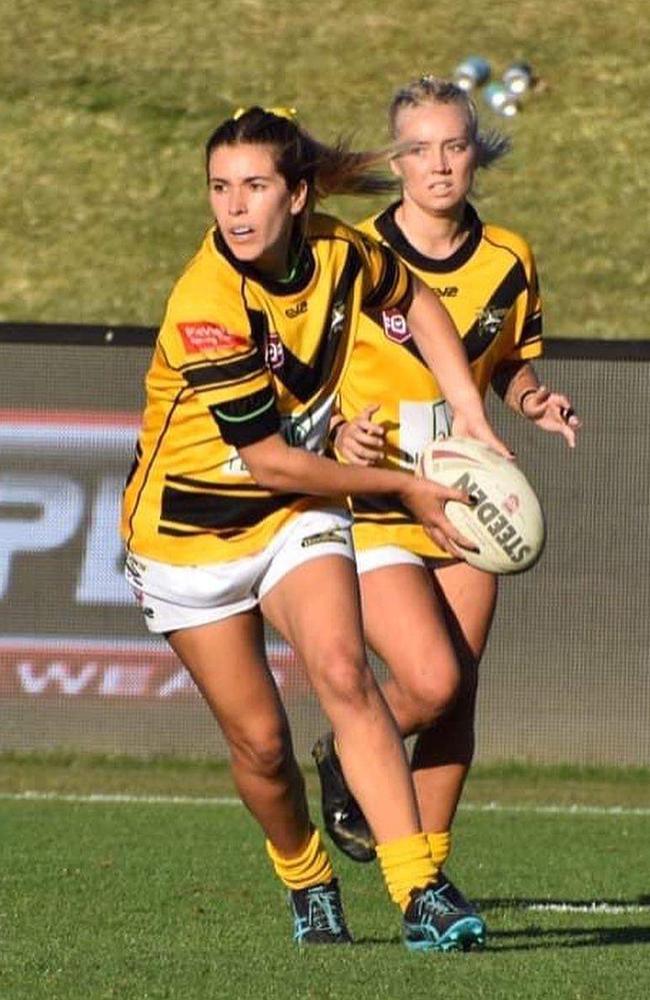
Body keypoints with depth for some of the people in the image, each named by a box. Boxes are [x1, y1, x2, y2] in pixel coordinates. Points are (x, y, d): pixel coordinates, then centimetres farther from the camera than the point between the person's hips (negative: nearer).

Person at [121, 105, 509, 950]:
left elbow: (417, 302, 13)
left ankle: (420, 893, -26)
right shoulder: (206, 309, -29)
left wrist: (472, 421, 5)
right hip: (190, 531, -3)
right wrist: (405, 489, -15)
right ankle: (308, 885, 29)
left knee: (344, 674, -21)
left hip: (297, 514, 3)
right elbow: (270, 460, -24)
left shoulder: (338, 254, -11)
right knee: (259, 741, 0)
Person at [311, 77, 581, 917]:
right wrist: (341, 431, -22)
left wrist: (537, 403, -5)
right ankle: (343, 758, 14)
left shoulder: (508, 262, 3)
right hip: (372, 504, -4)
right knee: (430, 680, -18)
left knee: (457, 694, 4)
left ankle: (429, 871, 17)